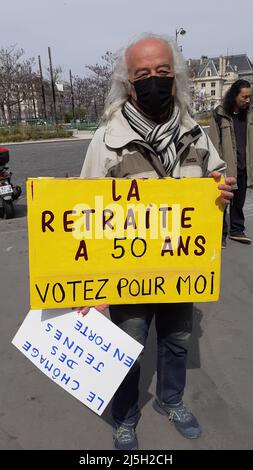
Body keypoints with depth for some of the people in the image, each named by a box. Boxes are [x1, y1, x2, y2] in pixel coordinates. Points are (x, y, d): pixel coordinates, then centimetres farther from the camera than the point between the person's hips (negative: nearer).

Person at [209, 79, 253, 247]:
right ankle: (221, 233, 12)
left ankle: (237, 230, 27)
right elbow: (214, 143, -7)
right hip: (226, 168, -5)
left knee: (239, 202, 15)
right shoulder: (220, 114, -6)